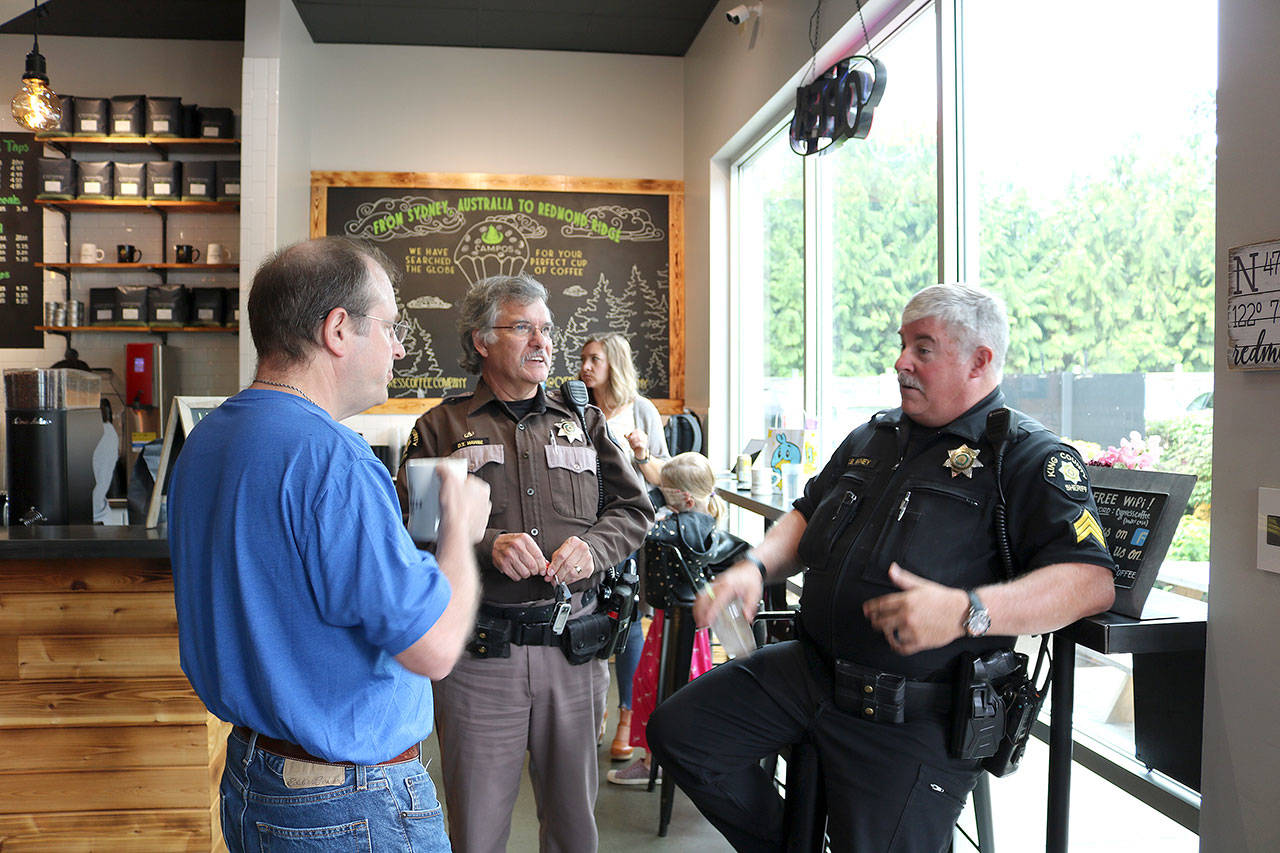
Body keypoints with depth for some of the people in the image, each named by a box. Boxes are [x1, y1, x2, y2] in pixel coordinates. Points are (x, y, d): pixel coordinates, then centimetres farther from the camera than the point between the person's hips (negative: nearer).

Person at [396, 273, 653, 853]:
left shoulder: (583, 422, 13)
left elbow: (635, 510, 11)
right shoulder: (441, 428, 4)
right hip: (480, 653, -2)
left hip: (573, 651, 3)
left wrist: (591, 546, -8)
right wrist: (487, 544, -20)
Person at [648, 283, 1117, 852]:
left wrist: (968, 611, -34)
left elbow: (1092, 580, -19)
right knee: (676, 731, 3)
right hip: (807, 671, 7)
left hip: (916, 722, -6)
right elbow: (807, 515, 23)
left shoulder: (1028, 458, -8)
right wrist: (755, 567, 2)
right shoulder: (873, 437, 15)